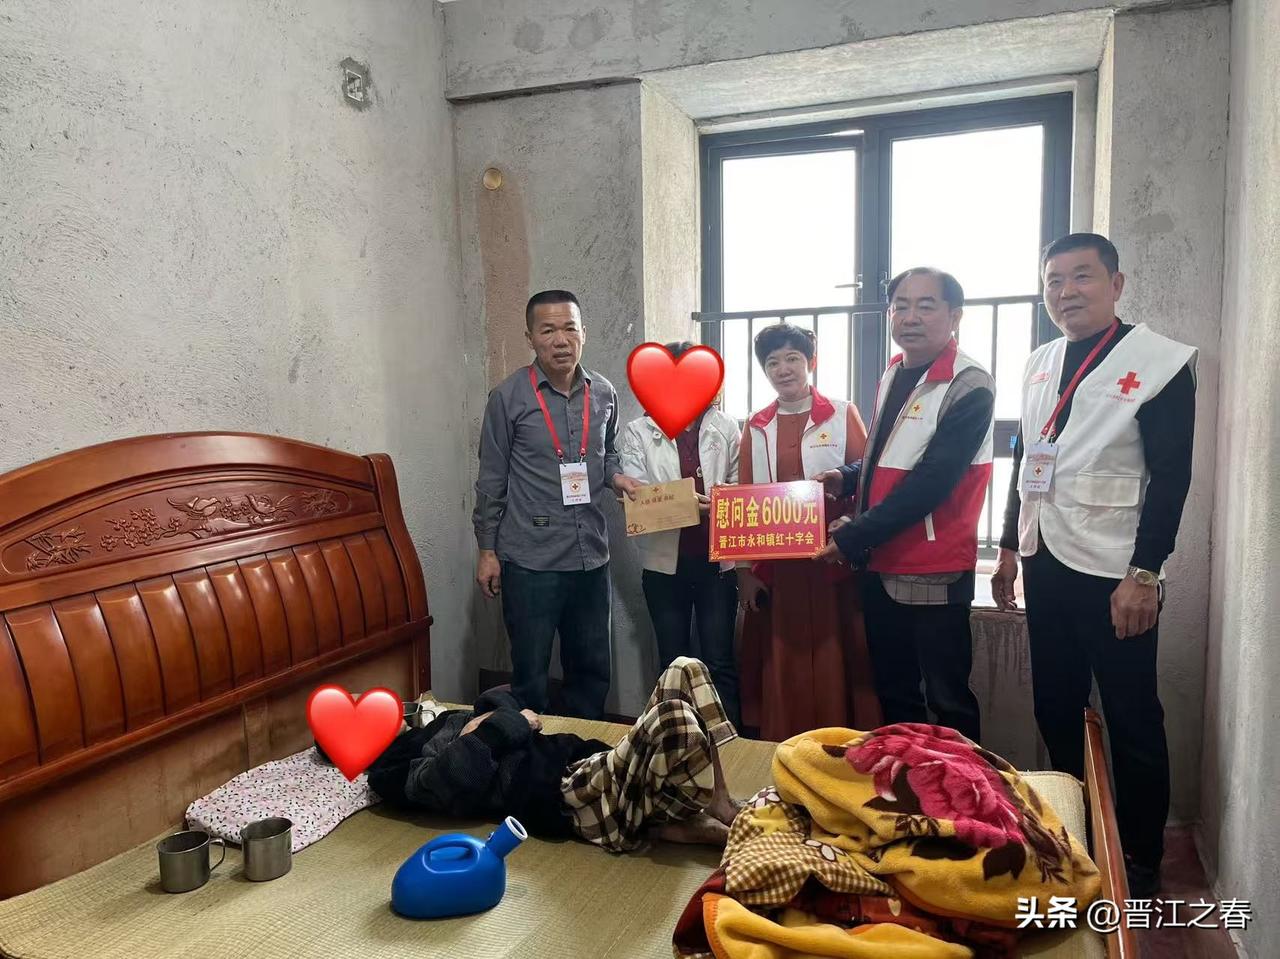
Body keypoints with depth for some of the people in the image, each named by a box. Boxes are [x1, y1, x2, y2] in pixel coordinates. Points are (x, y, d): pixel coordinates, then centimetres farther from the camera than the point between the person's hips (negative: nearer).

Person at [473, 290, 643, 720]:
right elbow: (492, 479, -2)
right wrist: (487, 549, -2)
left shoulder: (603, 393, 5)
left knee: (591, 668, 16)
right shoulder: (508, 397, -7)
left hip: (591, 557, 5)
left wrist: (617, 476, -2)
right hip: (530, 560, -4)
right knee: (530, 674, 7)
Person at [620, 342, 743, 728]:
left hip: (716, 559, 0)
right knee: (674, 662, 11)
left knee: (720, 662, 3)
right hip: (665, 561, 0)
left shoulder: (725, 427, 7)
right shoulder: (639, 432, 4)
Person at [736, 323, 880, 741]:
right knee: (781, 664, 8)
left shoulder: (842, 414, 0)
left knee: (834, 662, 2)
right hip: (775, 567, 3)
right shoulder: (756, 427, 9)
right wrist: (745, 569, 4)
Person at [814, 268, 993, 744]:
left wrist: (853, 537, -17)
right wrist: (847, 477, 4)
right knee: (893, 693, 17)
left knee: (947, 700, 4)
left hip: (935, 572, -8)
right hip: (880, 566, 8)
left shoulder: (969, 387, -15)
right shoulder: (891, 376, 10)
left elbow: (928, 482, -20)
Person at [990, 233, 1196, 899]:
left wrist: (1144, 574, -16)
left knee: (1133, 724, 5)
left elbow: (1171, 477, -11)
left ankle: (1140, 866, 22)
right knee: (1056, 711, 14)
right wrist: (1009, 547, 15)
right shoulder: (1039, 365, 11)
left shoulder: (1160, 362, -7)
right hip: (1045, 564, 6)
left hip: (1114, 573, -6)